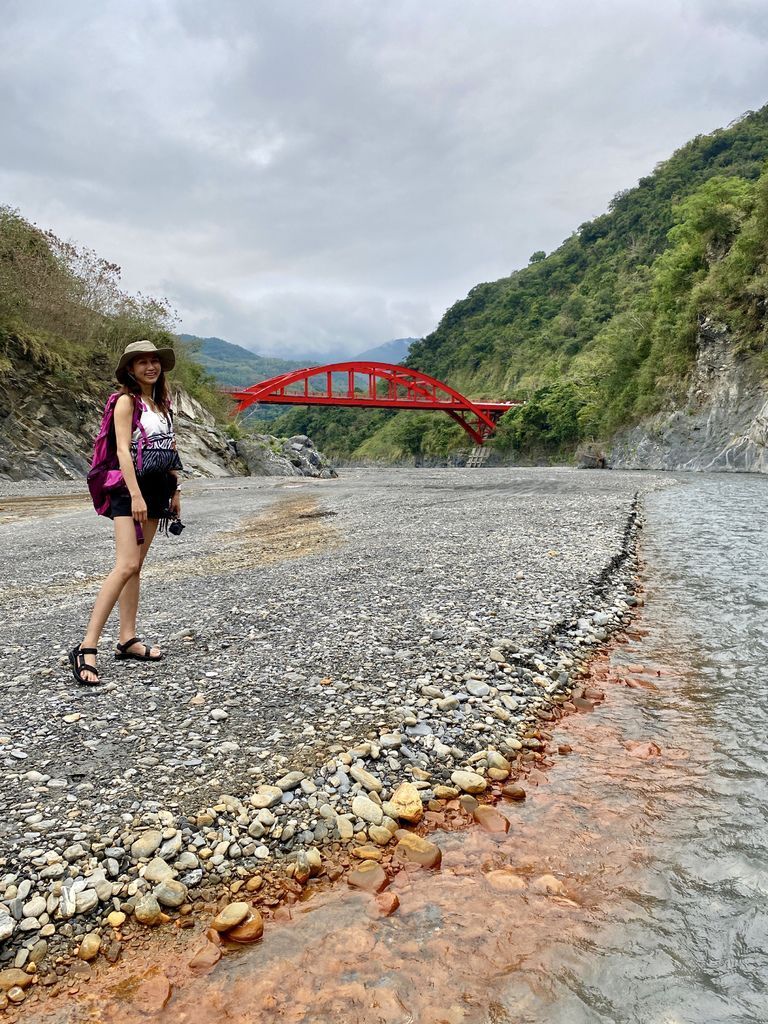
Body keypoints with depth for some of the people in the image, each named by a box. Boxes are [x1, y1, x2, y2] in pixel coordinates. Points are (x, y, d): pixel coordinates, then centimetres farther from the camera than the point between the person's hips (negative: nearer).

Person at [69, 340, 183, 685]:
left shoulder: (161, 402, 16)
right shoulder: (127, 400, -6)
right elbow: (123, 450, -15)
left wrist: (175, 491, 16)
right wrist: (135, 495, -22)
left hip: (156, 491, 8)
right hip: (131, 490, -8)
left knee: (135, 566, 9)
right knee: (126, 566, -17)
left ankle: (127, 640, 15)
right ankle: (86, 648, -16)